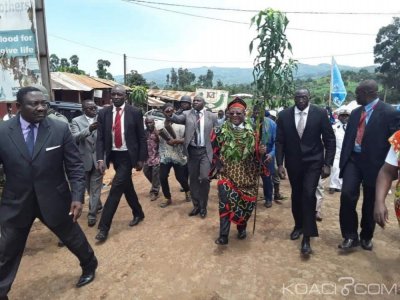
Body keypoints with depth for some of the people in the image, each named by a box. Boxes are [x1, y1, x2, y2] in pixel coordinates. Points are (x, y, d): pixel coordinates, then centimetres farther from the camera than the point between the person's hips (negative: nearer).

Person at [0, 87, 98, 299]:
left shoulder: (60, 129, -11)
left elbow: (75, 167, -8)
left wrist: (77, 197, -17)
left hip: (54, 200, 0)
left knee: (74, 239, 19)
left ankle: (89, 266, 48)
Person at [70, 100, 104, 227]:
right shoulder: (76, 121, -3)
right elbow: (75, 138, -18)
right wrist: (89, 129, -34)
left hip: (98, 158, -1)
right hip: (85, 159, 1)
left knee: (95, 187, 3)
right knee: (89, 187, 17)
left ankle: (92, 214, 11)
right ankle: (97, 204, 40)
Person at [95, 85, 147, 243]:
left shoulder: (135, 113, -7)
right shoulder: (103, 113, 0)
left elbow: (141, 137, -3)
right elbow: (100, 138, -1)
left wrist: (141, 159, -5)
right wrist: (101, 158, -12)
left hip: (127, 155, -4)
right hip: (113, 155, 4)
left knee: (116, 188, -7)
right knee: (126, 187, 16)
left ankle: (104, 227, 2)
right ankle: (138, 213, 37)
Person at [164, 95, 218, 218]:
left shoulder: (212, 116, 4)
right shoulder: (187, 114, 4)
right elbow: (178, 119, -14)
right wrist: (170, 115, -36)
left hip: (205, 151, -1)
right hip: (192, 151, 2)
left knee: (204, 178, -11)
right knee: (193, 179, 10)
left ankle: (203, 206, 11)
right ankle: (196, 205, 28)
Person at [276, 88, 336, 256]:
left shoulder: (320, 113, -7)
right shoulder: (284, 115, -4)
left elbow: (330, 140, -3)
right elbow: (280, 141, -1)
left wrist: (327, 164, -8)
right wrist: (280, 164, -7)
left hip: (313, 162, -2)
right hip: (293, 162, 2)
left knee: (308, 195, -13)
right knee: (296, 195, 14)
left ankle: (307, 237, -3)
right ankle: (298, 225, 36)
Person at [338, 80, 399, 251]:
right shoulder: (355, 113, 9)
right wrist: (343, 160, 10)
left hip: (373, 163, -4)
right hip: (353, 159, 4)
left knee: (370, 203, 10)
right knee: (347, 195, -11)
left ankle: (366, 237, 31)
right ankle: (350, 236, 3)